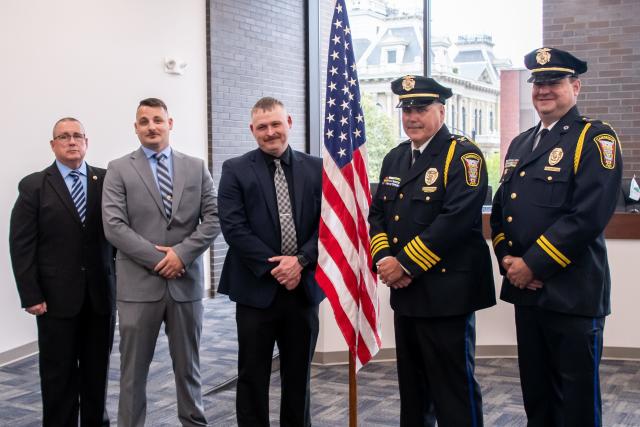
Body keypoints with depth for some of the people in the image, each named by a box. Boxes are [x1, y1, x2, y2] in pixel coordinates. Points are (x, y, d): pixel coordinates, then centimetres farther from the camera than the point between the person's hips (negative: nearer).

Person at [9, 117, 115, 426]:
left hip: (100, 293, 2)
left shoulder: (107, 181, 5)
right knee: (58, 374, 5)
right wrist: (31, 296, -9)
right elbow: (21, 245, -3)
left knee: (97, 371, 11)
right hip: (56, 296, -2)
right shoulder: (33, 186, 1)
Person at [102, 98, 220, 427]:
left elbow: (213, 218, 2)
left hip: (186, 280, 2)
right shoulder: (119, 169, 2)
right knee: (134, 367, 5)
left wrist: (182, 253, -11)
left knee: (188, 364, 13)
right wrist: (157, 258, -13)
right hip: (139, 282, -2)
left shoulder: (196, 167, 9)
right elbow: (114, 226, -7)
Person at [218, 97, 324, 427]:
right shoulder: (235, 170, 0)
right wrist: (273, 268, -14)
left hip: (304, 287, 2)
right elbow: (233, 226, -9)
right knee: (253, 377, 7)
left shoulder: (316, 168, 6)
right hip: (257, 288, -2)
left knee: (298, 375, 13)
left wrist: (301, 260, -13)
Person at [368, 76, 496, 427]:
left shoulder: (463, 155, -9)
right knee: (411, 385, 18)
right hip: (404, 292, 7)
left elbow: (457, 218, -21)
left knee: (453, 388, 1)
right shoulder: (394, 159, 14)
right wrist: (383, 260, -6)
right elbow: (377, 214, 13)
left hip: (446, 291, -7)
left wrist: (406, 264, -19)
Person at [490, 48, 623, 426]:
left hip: (572, 293, -7)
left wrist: (533, 265, -18)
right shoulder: (520, 144, 16)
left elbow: (588, 217, -19)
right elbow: (500, 209, 15)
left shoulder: (595, 140, -8)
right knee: (535, 394, 17)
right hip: (526, 291, 7)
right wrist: (507, 258, -2)